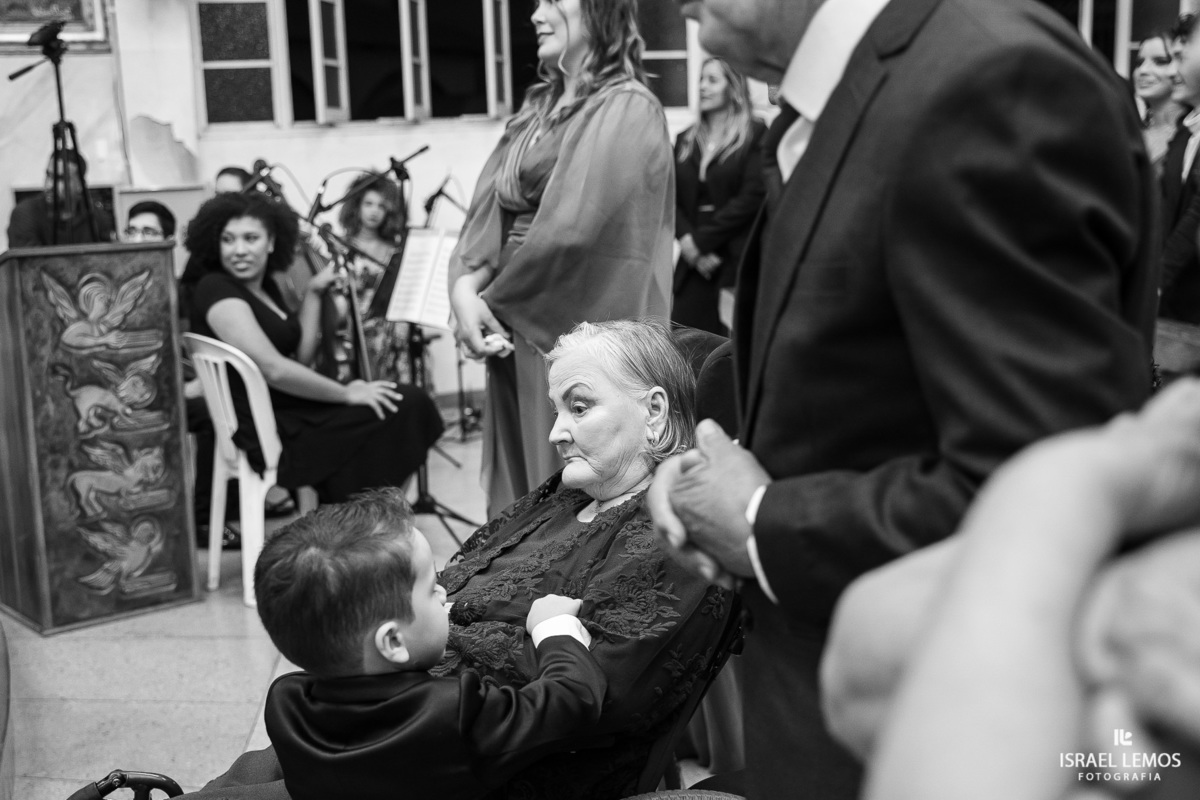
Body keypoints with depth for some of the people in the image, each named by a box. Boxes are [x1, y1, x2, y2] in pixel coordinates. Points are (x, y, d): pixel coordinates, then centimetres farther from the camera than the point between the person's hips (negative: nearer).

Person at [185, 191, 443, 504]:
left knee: (409, 400, 2)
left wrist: (314, 292, 5)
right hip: (264, 431, -9)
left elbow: (301, 355, 11)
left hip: (288, 408, 9)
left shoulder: (265, 287, 12)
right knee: (405, 406, -10)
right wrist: (346, 394, -18)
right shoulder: (218, 292, -16)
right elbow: (274, 369, -26)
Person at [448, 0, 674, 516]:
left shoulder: (626, 110, -10)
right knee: (527, 483, 14)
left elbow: (577, 228, -18)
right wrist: (466, 285, -11)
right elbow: (489, 207, 7)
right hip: (519, 325, 7)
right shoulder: (539, 108, 13)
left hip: (582, 326, -7)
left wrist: (495, 299, -9)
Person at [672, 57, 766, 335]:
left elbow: (751, 198, -9)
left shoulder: (756, 136, 0)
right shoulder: (685, 140, 17)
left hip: (736, 262, -5)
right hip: (693, 264, 5)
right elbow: (671, 197, 10)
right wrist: (686, 240, -8)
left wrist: (700, 240, -9)